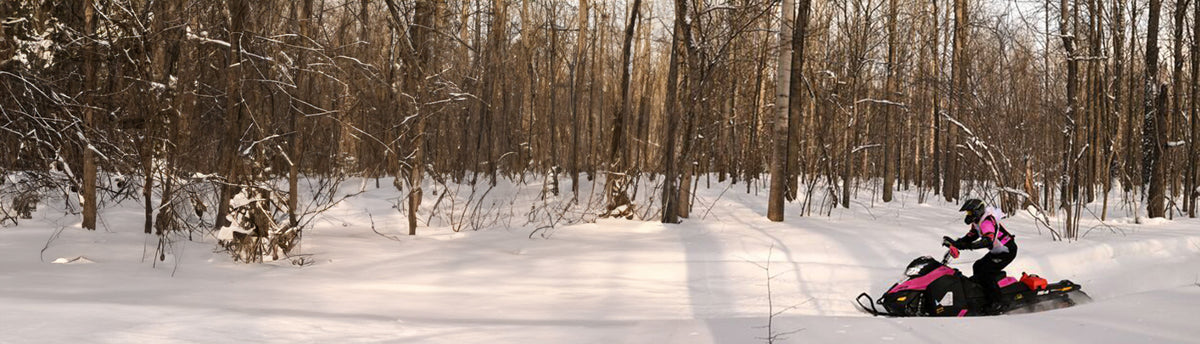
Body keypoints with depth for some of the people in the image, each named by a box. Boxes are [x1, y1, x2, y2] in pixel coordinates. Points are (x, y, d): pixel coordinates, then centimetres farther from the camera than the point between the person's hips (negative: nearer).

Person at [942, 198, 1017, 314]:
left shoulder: (987, 221, -27)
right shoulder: (977, 221, 6)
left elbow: (988, 242, -42)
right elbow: (970, 236, 12)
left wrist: (967, 246, -50)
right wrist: (955, 242, -6)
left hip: (1007, 251, -11)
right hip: (997, 251, 11)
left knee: (986, 273, -17)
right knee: (977, 267, 13)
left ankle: (995, 302, -11)